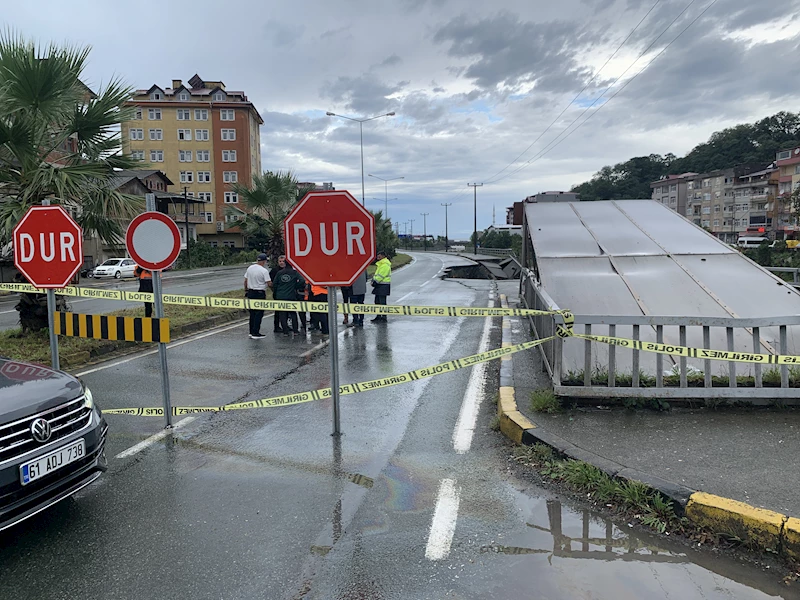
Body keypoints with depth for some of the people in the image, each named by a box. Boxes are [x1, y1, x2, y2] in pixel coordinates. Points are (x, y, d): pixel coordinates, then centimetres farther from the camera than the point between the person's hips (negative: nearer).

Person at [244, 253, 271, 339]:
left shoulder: (249, 268, 6)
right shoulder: (264, 271, -15)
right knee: (259, 313, -2)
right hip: (260, 294, -7)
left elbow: (245, 281, 12)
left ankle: (251, 332, 20)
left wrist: (246, 291, 22)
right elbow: (268, 283, -15)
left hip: (250, 293, 7)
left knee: (252, 312, 15)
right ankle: (255, 333, -3)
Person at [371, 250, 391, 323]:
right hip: (379, 285, 10)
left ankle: (384, 317, -4)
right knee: (377, 301, 13)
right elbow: (377, 273, 22)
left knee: (382, 302, -8)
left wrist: (375, 281, -13)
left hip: (383, 285, -10)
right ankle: (378, 317, 20)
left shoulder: (385, 264, -15)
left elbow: (381, 275, -20)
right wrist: (373, 280, 6)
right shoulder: (380, 264, 20)